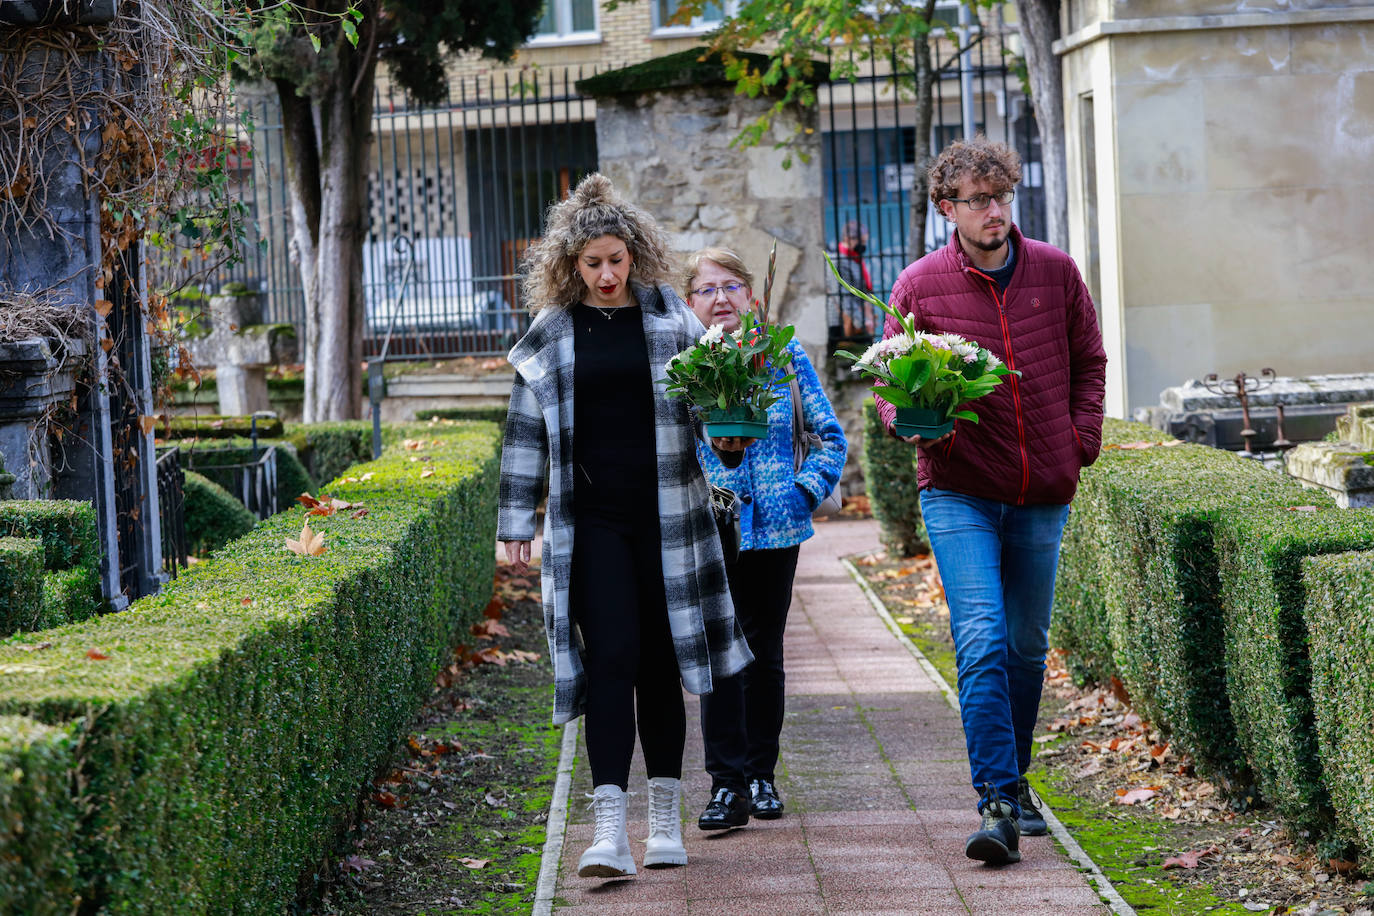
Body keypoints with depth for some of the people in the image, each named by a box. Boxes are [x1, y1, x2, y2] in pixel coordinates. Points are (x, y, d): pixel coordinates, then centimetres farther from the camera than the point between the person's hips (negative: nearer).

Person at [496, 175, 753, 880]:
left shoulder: (672, 319, 6)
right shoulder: (552, 333, 6)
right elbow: (527, 431, 9)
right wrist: (516, 524, 6)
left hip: (665, 515, 1)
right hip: (590, 518, -1)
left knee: (660, 662, 6)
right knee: (610, 658, -11)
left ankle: (665, 820, 18)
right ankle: (609, 828, -15)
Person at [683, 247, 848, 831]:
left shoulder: (784, 355, 4)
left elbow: (829, 436, 9)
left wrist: (807, 493, -3)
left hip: (775, 527, 2)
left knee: (764, 652, 9)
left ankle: (761, 776, 22)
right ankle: (728, 785, -5)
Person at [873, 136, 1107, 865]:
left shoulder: (1055, 272, 4)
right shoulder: (920, 285, -3)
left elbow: (1088, 361, 16)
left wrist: (1081, 440, 5)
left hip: (1042, 494, 3)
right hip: (959, 492, -3)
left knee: (1026, 647, 13)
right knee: (981, 643, -16)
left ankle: (1013, 779, 31)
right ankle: (997, 804, -16)